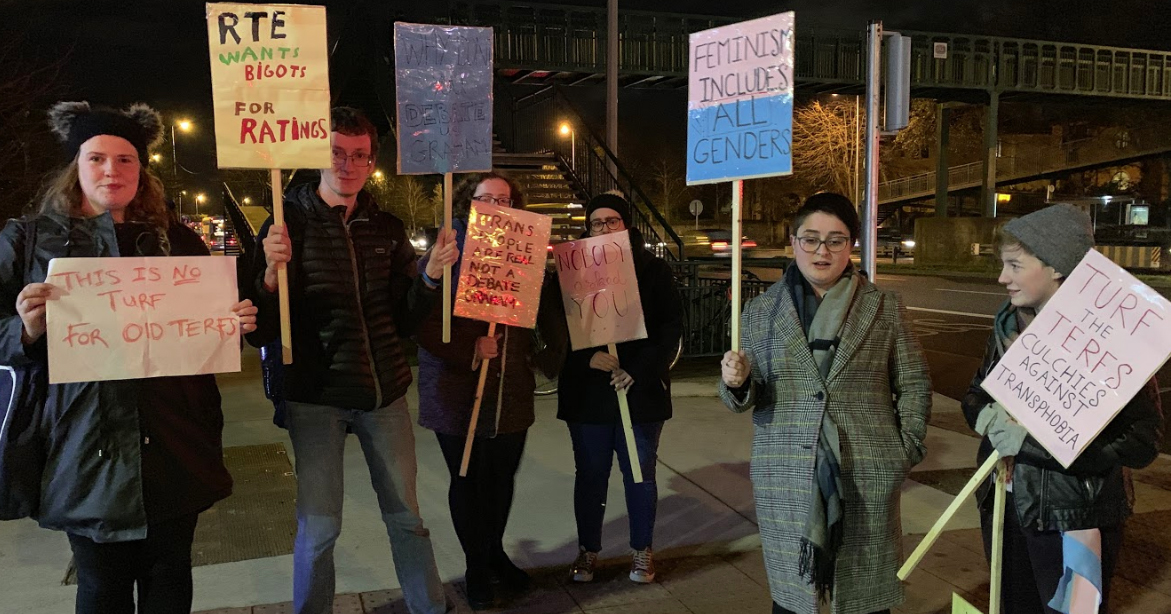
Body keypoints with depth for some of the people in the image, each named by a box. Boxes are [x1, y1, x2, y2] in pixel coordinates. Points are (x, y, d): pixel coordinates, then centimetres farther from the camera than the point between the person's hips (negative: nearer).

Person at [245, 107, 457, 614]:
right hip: (316, 395, -3)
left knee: (406, 516, 13)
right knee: (319, 527, 4)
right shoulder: (289, 221, -5)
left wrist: (431, 276, -6)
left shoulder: (387, 228, 7)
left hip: (385, 391, 4)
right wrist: (272, 272, -26)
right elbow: (261, 331, -9)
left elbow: (404, 320, 10)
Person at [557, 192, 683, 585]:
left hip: (641, 391, 0)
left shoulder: (654, 270, 1)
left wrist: (639, 372, -15)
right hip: (587, 392, 1)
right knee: (590, 474, 9)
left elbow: (672, 327, -4)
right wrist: (587, 357, -19)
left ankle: (642, 550, 24)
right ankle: (588, 550, 23)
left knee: (640, 474, 9)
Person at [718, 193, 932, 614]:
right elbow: (746, 399, 5)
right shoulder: (761, 311, 4)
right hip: (787, 479, 1)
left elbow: (914, 385, 8)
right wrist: (736, 383, -16)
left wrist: (907, 451, 0)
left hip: (866, 477, 0)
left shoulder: (884, 309, 3)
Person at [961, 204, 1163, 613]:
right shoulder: (1008, 324, 3)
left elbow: (1142, 441, -20)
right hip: (1005, 505, 6)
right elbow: (977, 392, 12)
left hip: (1074, 521, -6)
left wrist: (1032, 440, -26)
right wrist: (987, 416, -12)